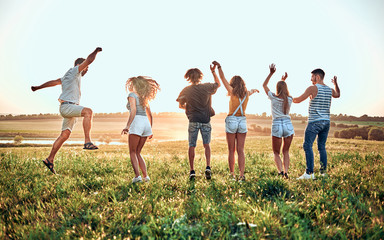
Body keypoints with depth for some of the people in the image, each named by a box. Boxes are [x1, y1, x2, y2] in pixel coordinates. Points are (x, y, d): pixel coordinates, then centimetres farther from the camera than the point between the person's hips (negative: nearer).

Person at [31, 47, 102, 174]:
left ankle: (49, 160, 12)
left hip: (70, 109, 10)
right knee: (88, 111, -31)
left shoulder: (68, 76, 27)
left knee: (64, 135, 7)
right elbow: (89, 60, -8)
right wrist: (96, 51, 5)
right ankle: (87, 142, -41)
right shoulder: (74, 71, -1)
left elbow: (53, 82, 33)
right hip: (67, 106, -10)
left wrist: (38, 87, 41)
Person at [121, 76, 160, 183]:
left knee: (132, 152, 0)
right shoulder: (144, 97, 21)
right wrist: (150, 130, 29)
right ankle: (145, 176, 5)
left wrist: (127, 126, -24)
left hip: (137, 123, -7)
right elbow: (150, 114, 23)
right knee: (138, 152, 14)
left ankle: (137, 176, -14)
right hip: (146, 123, 7)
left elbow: (133, 110, -17)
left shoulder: (132, 95, -1)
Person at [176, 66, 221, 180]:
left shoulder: (186, 90, -2)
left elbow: (180, 105, 9)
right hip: (206, 120, 1)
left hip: (193, 120, -1)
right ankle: (208, 167, -5)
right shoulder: (206, 87, -2)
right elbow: (218, 84, 19)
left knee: (192, 146, 5)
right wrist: (213, 72, 23)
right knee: (206, 144, 11)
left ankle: (192, 171, 4)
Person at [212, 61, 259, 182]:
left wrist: (219, 66, -12)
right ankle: (242, 175, -4)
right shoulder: (247, 93, 7)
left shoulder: (232, 92, -5)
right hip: (242, 121, 3)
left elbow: (223, 78, -7)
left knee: (231, 150, 5)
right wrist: (254, 90, 55)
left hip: (231, 121, -3)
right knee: (240, 150, 4)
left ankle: (232, 174, 6)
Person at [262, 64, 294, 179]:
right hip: (288, 125, 3)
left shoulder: (273, 97, -2)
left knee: (276, 152, 8)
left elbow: (264, 85, 14)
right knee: (286, 151, 15)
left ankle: (280, 171, -13)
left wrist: (271, 73, 10)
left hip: (277, 125, -2)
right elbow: (285, 93, 31)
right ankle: (285, 172, 1)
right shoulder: (289, 99, 6)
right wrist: (284, 81, 30)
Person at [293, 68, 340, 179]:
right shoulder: (329, 89, 11)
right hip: (326, 121, 7)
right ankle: (323, 172, 11)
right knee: (322, 147, 12)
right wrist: (336, 84, 47)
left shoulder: (313, 88, -9)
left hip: (315, 121, -7)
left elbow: (299, 100, -10)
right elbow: (337, 95, 34)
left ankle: (309, 173, -18)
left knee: (307, 146, -9)